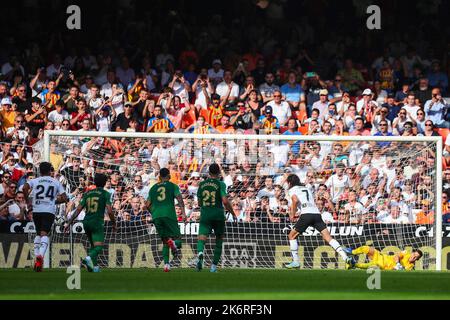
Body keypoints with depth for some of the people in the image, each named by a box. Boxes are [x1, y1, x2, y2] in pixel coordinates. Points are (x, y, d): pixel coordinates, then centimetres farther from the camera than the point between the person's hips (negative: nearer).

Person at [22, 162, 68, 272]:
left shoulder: (35, 181, 9)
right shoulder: (56, 182, 10)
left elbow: (25, 188, -11)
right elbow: (64, 198, 5)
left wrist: (28, 202, 2)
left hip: (36, 210, 2)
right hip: (49, 211, -2)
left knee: (38, 233, 20)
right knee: (44, 234, -9)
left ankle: (36, 256, 12)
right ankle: (41, 255, -33)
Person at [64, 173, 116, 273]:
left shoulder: (87, 193, 13)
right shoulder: (105, 194, -1)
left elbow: (78, 209, 7)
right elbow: (109, 211, -9)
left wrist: (69, 223, 8)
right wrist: (114, 224, 5)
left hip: (86, 222, 6)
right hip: (97, 223, -6)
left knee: (93, 245, 22)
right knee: (98, 246, -13)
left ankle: (94, 265, 14)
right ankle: (89, 258, -39)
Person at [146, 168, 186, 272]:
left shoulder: (153, 188, 21)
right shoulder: (173, 186, 11)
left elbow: (148, 205, 19)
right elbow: (179, 198, -4)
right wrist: (183, 212, -10)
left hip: (156, 216, 3)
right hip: (169, 214, -3)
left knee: (165, 241, 13)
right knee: (176, 237, 2)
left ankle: (166, 264, -4)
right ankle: (174, 244, -36)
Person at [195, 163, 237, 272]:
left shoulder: (202, 184, 8)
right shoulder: (220, 184, -4)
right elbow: (225, 201, -13)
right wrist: (233, 213, 0)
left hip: (205, 215, 1)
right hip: (218, 215, -1)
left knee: (201, 238, -10)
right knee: (219, 241, 15)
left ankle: (200, 253, -43)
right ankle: (214, 266, 14)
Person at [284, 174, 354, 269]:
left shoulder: (292, 190, 11)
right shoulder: (307, 189, 30)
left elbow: (295, 200, -9)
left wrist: (292, 214, 2)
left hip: (306, 214, -5)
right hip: (317, 213, 5)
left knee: (292, 236, 13)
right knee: (328, 237, -4)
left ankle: (295, 261, 8)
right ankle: (346, 258, -19)